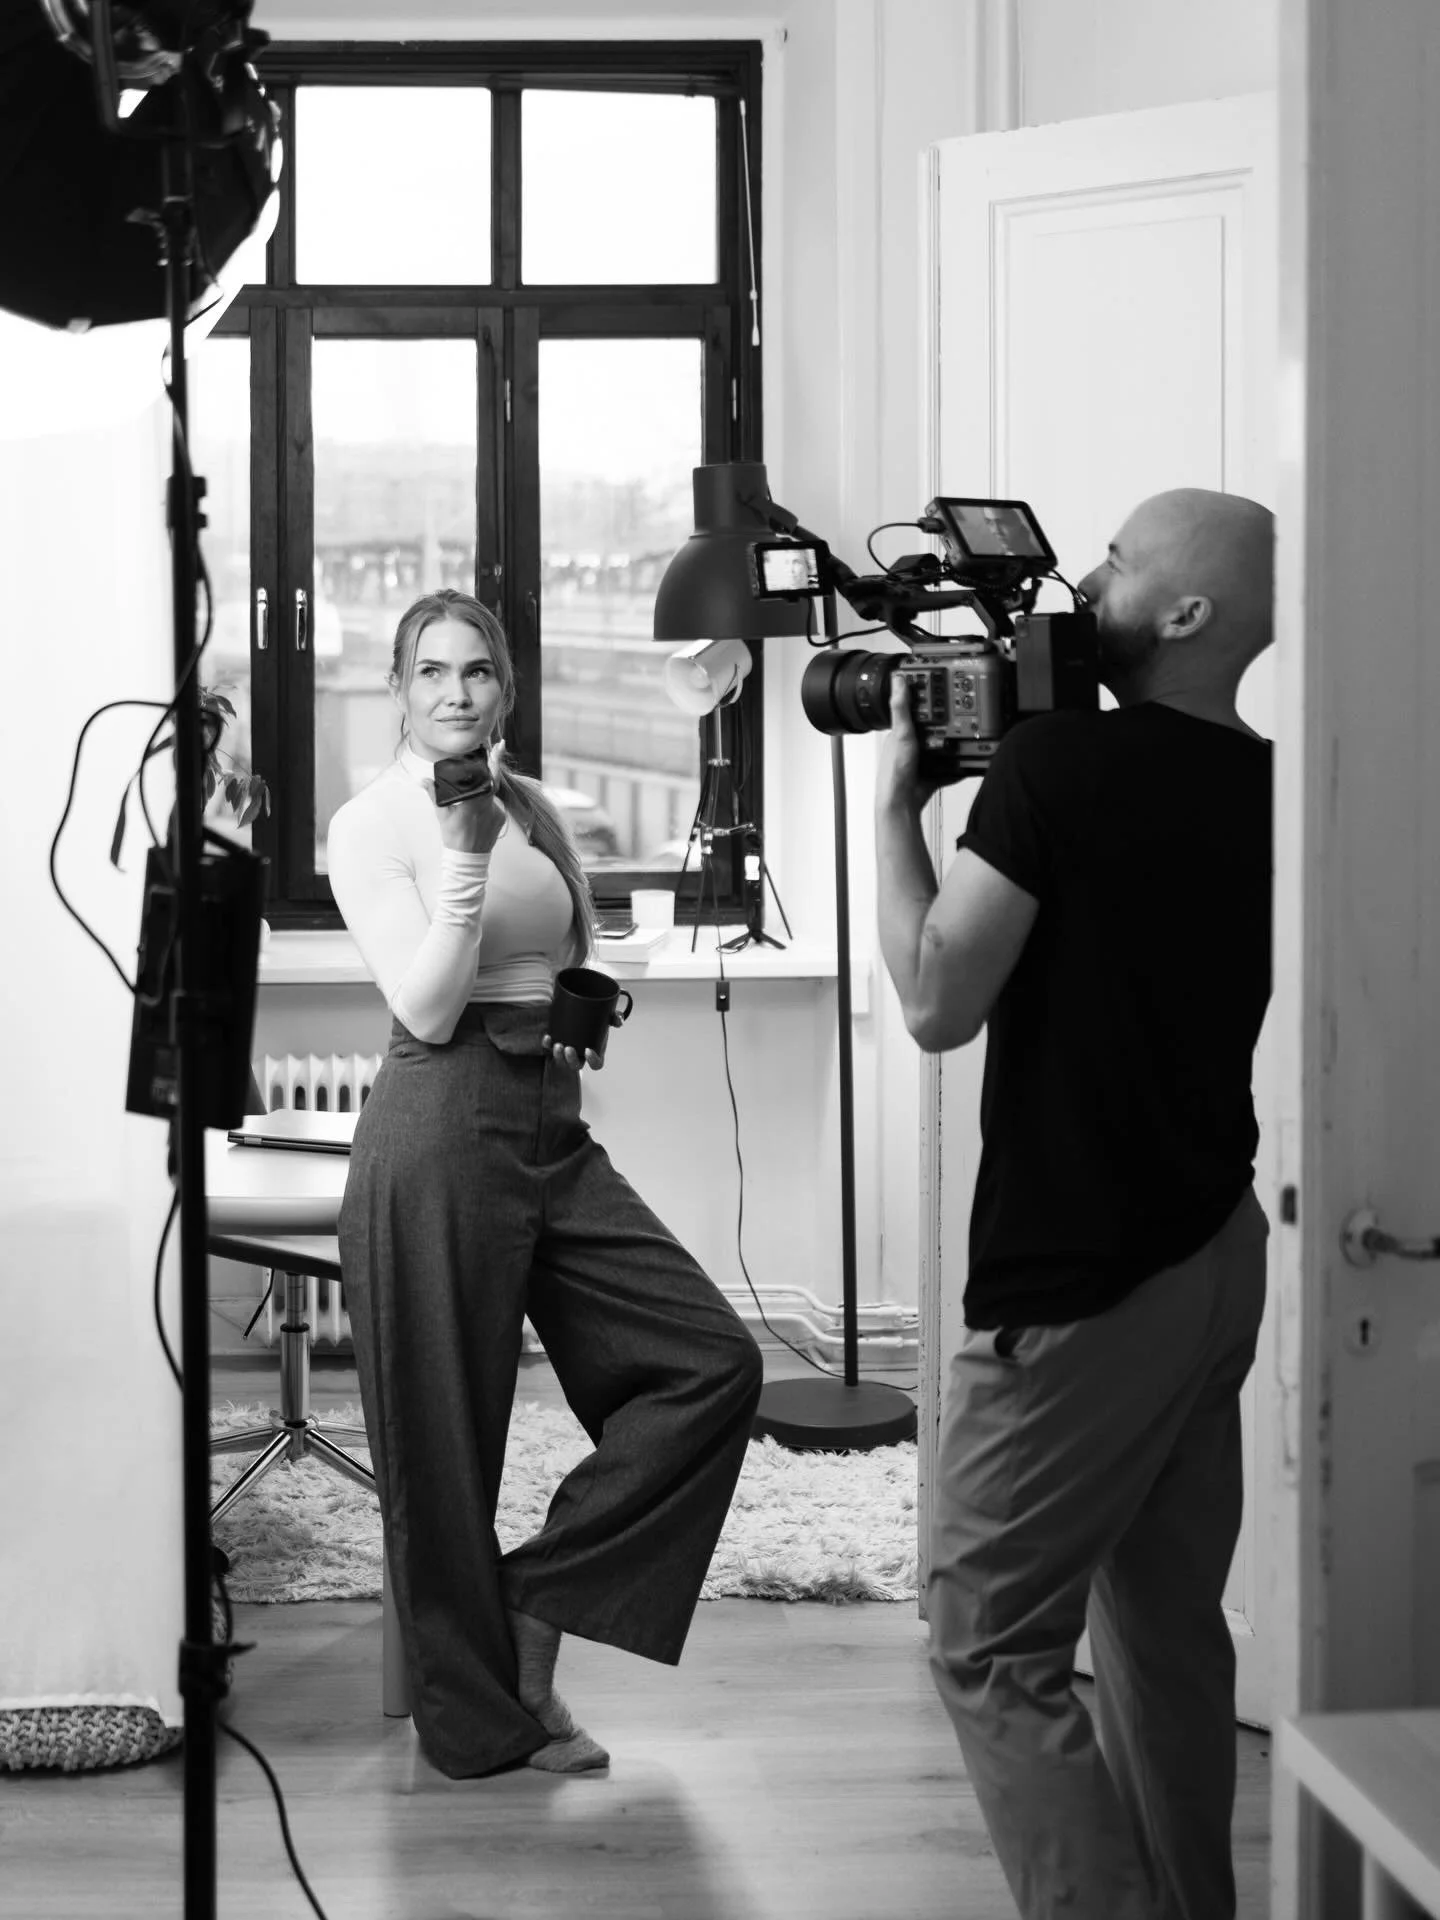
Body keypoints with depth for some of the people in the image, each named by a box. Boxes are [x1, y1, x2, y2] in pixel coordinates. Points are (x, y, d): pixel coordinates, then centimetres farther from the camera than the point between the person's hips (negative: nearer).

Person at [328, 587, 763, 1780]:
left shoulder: (536, 809, 14)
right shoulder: (372, 824, -5)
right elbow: (427, 1009, -13)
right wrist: (466, 858, -21)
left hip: (552, 1123, 7)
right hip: (442, 1125, -7)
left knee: (714, 1360, -1)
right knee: (448, 1433, 2)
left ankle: (535, 1605, 8)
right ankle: (482, 1715, 17)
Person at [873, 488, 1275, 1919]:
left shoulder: (1060, 761, -17)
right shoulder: (1260, 789, 6)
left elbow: (937, 1005, -16)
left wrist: (895, 803, -6)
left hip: (1079, 1282, -8)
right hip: (1214, 1259, 8)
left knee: (992, 1653, 0)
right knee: (1170, 1629, 17)